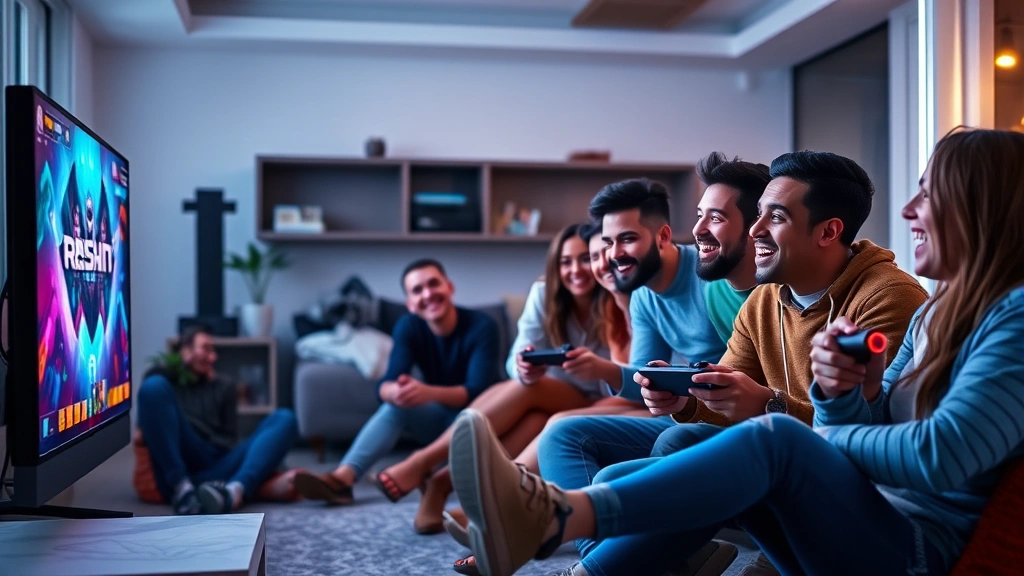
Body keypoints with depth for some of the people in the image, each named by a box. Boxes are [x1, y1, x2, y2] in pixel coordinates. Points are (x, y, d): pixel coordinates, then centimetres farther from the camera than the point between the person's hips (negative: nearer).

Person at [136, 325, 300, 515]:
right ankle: (182, 487, -35)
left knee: (284, 418, -15)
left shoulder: (224, 387, 31)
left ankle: (234, 491, -47)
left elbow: (229, 440, 19)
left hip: (218, 472, 3)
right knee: (154, 385, -19)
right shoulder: (166, 379, 25)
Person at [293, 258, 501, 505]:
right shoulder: (408, 327, -11)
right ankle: (341, 478, -41)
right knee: (395, 404, -26)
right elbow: (385, 384, -23)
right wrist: (395, 391, -49)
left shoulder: (482, 326, -23)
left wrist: (429, 392, -52)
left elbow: (477, 391, -33)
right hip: (441, 417, 3)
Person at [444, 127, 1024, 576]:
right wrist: (841, 392, -10)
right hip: (864, 519, 8)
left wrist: (831, 435, -8)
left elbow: (941, 455, -25)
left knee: (776, 439, -31)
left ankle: (552, 517, -41)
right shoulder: (935, 313, 17)